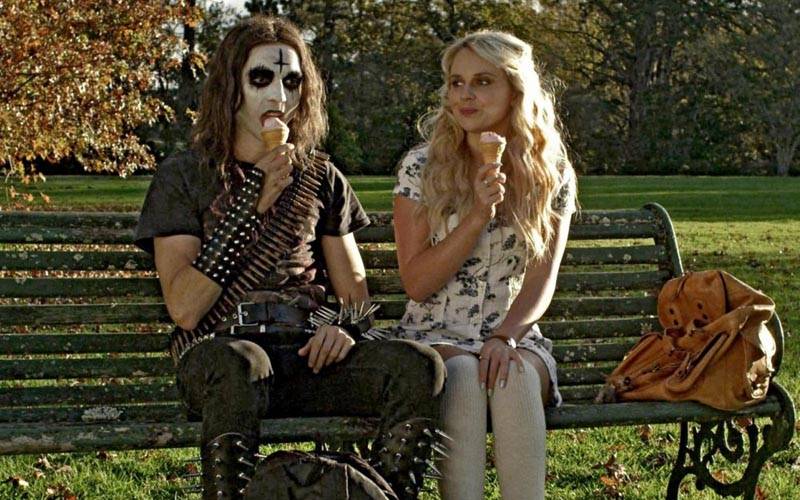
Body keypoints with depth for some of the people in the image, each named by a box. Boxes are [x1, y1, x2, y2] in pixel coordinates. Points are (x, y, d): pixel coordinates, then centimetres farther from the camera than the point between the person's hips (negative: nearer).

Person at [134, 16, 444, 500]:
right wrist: (253, 203, -8)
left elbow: (355, 287, 21)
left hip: (306, 350, 4)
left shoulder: (320, 176, 19)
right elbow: (184, 309, -4)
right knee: (241, 366, -41)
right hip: (219, 347, -3)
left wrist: (347, 327, -5)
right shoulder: (184, 175, 8)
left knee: (420, 366, -26)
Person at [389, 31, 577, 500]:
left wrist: (504, 337, -20)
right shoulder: (421, 167, -1)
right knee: (461, 374, -34)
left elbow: (542, 277, -1)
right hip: (436, 336, -1)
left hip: (514, 337, 1)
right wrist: (479, 216, -17)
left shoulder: (551, 175, 4)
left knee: (516, 376, -33)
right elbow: (416, 283, -6)